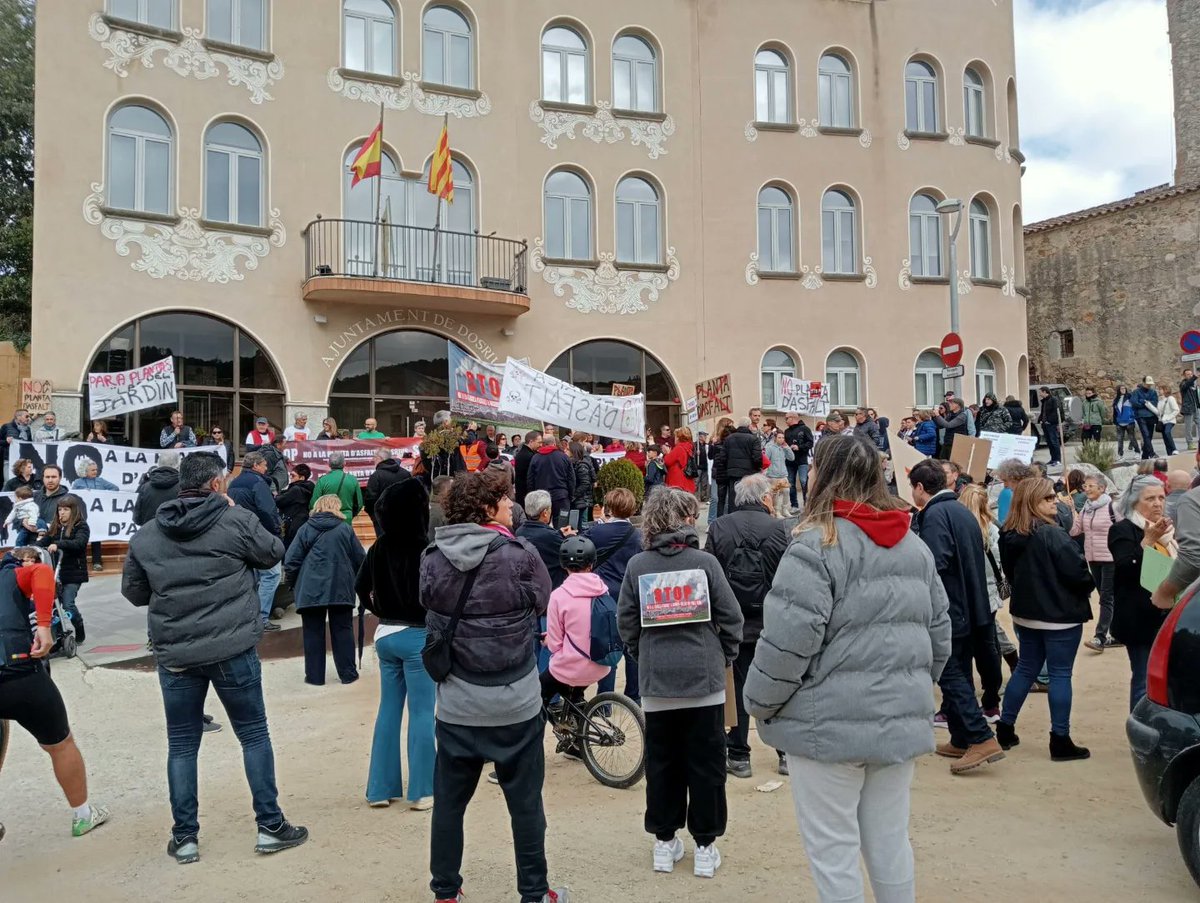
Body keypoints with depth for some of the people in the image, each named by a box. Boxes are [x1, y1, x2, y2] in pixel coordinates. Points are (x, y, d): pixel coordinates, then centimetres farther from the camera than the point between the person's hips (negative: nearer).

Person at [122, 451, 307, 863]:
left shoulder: (146, 535, 2)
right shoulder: (236, 519, -10)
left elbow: (133, 592, 10)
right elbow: (273, 553, 5)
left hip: (174, 655, 3)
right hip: (233, 650, -3)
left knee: (182, 745, 14)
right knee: (254, 735, 10)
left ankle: (185, 837, 20)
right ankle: (271, 827, 16)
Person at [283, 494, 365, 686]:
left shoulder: (306, 529, 1)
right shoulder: (345, 528, 0)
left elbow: (291, 560, -1)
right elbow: (360, 559, 3)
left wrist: (293, 582, 15)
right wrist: (355, 579, 21)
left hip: (311, 589, 0)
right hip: (341, 589, 0)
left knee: (313, 633, 8)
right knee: (343, 631, 9)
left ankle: (315, 676, 11)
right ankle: (347, 673, 12)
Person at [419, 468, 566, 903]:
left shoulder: (432, 558, -8)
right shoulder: (520, 554, -16)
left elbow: (428, 608, 6)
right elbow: (542, 603, -1)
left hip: (456, 705, 3)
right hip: (516, 704, -2)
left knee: (449, 801, 17)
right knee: (525, 803, 13)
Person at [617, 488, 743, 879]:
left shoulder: (637, 565, -2)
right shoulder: (705, 561, -8)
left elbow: (626, 621, 1)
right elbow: (730, 617, -5)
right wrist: (726, 656, 11)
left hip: (656, 681, 2)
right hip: (704, 678, -2)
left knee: (662, 763, 14)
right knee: (706, 765, 9)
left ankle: (664, 842, 23)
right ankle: (705, 847, 17)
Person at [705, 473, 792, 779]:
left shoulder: (718, 528, -6)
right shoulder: (782, 530, -9)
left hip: (732, 624, 0)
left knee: (736, 688, 10)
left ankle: (738, 756, 17)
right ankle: (787, 753, 21)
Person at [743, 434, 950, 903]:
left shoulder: (817, 544, -14)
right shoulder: (914, 545, 9)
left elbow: (789, 640, -19)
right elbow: (940, 632, 13)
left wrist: (759, 704, -5)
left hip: (831, 723, -7)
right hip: (901, 719, 7)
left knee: (832, 850, 6)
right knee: (890, 843, 18)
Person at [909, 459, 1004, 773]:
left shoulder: (934, 515, -16)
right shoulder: (962, 511, 14)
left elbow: (934, 564, -27)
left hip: (947, 611, -9)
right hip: (969, 608, 9)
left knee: (950, 675, -4)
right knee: (960, 674, 15)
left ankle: (981, 739, -9)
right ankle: (961, 741, 22)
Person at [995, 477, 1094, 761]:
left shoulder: (1009, 535, 3)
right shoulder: (1052, 534, -21)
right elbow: (1077, 571, -19)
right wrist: (1089, 586, 2)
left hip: (1027, 612, 7)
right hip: (1060, 614, -7)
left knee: (1026, 669, 17)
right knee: (1060, 675, 2)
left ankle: (1005, 728, 21)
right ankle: (1060, 741, 8)